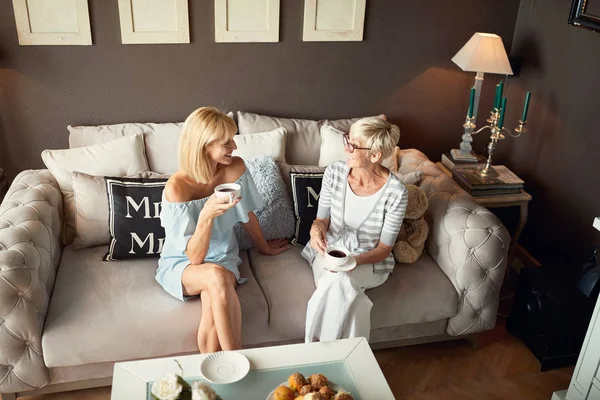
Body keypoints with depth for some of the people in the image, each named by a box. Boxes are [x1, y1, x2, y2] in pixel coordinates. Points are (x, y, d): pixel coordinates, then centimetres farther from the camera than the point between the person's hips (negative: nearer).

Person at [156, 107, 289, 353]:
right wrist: (207, 215, -40)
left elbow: (247, 215, 7)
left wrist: (264, 247, 21)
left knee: (212, 306, -32)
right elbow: (195, 257, -24)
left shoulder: (235, 168, -13)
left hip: (222, 257, 3)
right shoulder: (177, 187, -24)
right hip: (180, 265, -2)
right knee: (217, 276, -37)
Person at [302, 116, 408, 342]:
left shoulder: (395, 192, -21)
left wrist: (354, 261, -32)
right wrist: (316, 228, -25)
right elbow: (322, 219, 0)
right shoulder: (334, 172, -12)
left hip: (369, 262, -2)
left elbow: (384, 249, -13)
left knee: (338, 280, -34)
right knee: (338, 287, -31)